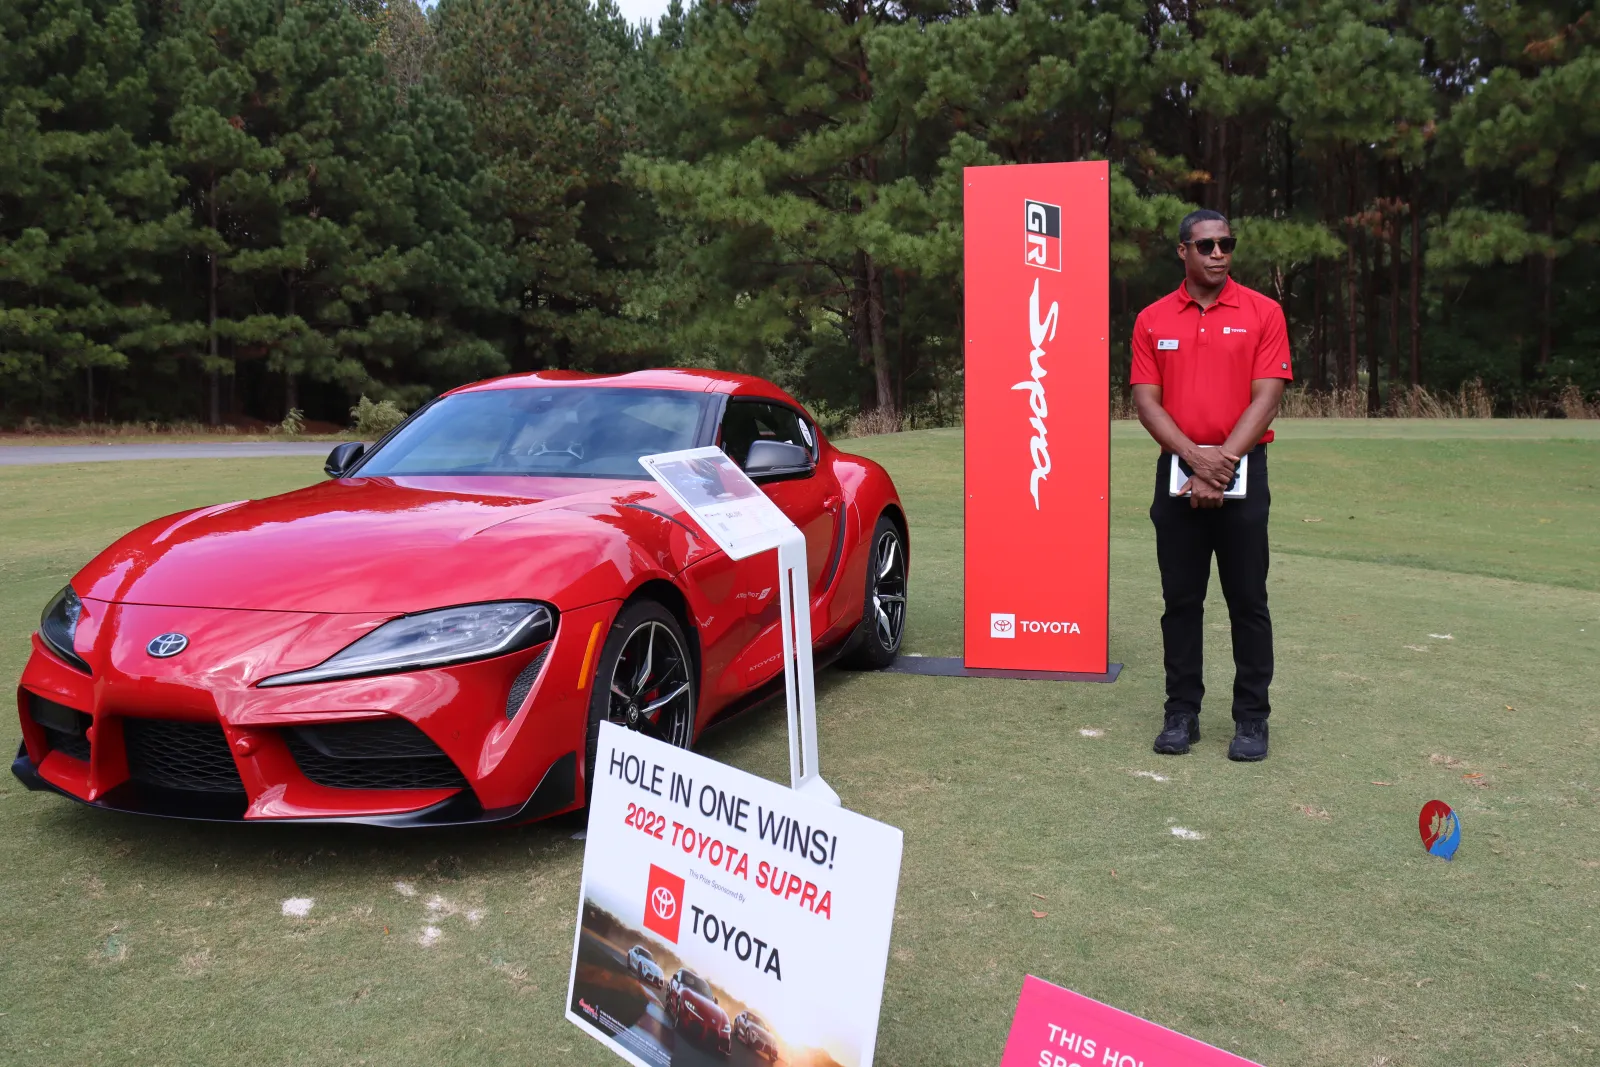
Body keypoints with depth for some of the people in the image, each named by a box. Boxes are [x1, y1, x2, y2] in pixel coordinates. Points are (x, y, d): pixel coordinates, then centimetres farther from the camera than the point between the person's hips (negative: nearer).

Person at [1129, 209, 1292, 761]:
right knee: (1181, 599, 7)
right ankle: (1181, 713, 16)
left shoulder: (1262, 313, 1)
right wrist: (1192, 455, -15)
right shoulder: (1152, 320, 6)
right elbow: (1146, 400, -1)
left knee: (1247, 600, 2)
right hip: (1176, 473, 2)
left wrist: (1222, 460, -15)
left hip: (1243, 472, -2)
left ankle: (1252, 717, 12)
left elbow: (1266, 397, -6)